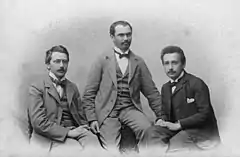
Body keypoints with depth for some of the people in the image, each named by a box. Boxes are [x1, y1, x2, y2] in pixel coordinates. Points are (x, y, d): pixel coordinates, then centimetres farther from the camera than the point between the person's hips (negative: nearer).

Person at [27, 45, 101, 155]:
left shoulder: (73, 87, 18)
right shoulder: (36, 87, 1)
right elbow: (38, 122, -9)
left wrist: (84, 129, -2)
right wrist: (68, 132, -15)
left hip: (75, 131, 5)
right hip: (52, 136, -5)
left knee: (93, 142, -26)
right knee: (78, 150, -31)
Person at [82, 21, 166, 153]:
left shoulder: (139, 62, 12)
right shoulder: (102, 60, 6)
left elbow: (152, 93, 13)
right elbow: (89, 93, 4)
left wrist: (161, 117, 7)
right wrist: (92, 118, -4)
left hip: (131, 109, 2)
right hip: (107, 111, -2)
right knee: (112, 148, -20)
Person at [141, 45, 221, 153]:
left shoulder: (197, 84, -8)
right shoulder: (165, 88, 15)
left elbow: (205, 114, -14)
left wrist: (178, 124, -18)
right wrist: (162, 121, -6)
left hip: (200, 130, -5)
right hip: (177, 128, 6)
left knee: (176, 143, -33)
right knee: (150, 133, -20)